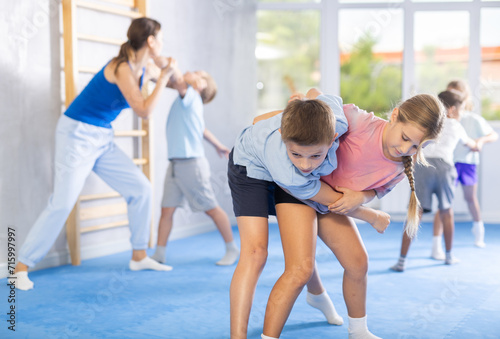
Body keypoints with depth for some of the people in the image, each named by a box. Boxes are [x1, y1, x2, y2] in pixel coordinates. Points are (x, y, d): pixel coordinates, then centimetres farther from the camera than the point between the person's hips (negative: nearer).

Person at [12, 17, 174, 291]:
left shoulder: (145, 69, 4)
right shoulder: (121, 68, -20)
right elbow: (144, 111, -23)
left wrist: (168, 71, -1)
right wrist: (163, 76, -16)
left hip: (102, 140, 9)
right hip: (78, 135, -9)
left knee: (140, 189, 4)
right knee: (62, 204, -12)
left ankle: (139, 257, 16)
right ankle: (21, 268, -3)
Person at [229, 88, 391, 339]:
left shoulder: (334, 118, -38)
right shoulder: (287, 175, -45)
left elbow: (314, 93, -12)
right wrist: (374, 217, -11)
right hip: (253, 168, -6)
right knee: (255, 251, -23)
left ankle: (317, 293, 50)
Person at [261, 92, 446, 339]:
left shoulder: (401, 167, -11)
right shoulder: (359, 121, -29)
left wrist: (360, 197, -13)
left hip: (330, 203, 7)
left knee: (358, 263, 13)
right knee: (300, 269, -21)